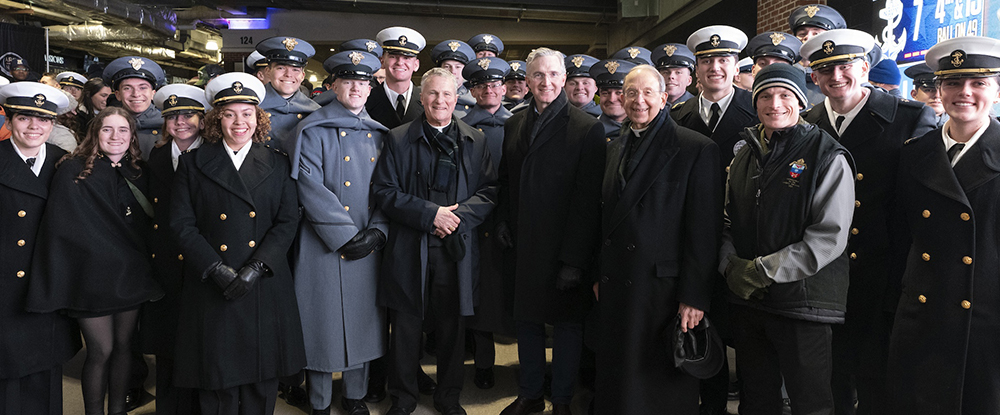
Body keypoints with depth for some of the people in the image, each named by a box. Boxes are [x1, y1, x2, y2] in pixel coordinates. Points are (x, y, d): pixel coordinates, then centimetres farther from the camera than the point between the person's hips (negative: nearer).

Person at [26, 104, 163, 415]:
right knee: (100, 351, 1)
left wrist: (144, 268, 6)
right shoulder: (73, 172, -5)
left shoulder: (139, 172, 8)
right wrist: (58, 281, -13)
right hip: (92, 274, -4)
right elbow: (61, 226, -9)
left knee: (123, 345, 10)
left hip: (131, 274, 4)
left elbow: (148, 222, 14)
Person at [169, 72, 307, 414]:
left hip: (264, 289, 1)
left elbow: (288, 221, 1)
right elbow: (182, 224, -1)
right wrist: (216, 269, -12)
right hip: (212, 290, -1)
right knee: (216, 380, 4)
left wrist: (255, 268, -12)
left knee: (262, 380, 8)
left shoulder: (277, 165, 8)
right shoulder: (193, 163, 5)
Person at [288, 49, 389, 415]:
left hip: (368, 246, 5)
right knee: (325, 322, 3)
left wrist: (377, 231, -8)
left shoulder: (377, 134, 11)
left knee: (363, 320, 12)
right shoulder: (313, 130, -4)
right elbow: (310, 188, -13)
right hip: (324, 245, -4)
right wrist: (345, 234, -17)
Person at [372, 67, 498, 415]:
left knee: (453, 328, 10)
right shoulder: (398, 139, 3)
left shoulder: (475, 141, 9)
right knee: (405, 329, 7)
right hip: (409, 250, -1)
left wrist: (459, 215, -12)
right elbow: (384, 191, -3)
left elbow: (490, 191, 6)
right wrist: (431, 213, -14)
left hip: (456, 250, 2)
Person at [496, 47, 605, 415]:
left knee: (568, 323, 8)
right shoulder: (514, 125, 9)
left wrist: (575, 259, -17)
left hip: (562, 249, -5)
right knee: (526, 321, 15)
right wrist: (502, 221, 1)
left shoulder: (587, 128, -9)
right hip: (522, 247, 5)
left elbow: (588, 198, -14)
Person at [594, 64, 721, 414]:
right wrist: (600, 274, 13)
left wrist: (695, 296, -15)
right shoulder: (615, 148, 12)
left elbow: (704, 229, -12)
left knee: (663, 385, 7)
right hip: (616, 286, 6)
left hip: (664, 288, -5)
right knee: (617, 383, 14)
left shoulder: (696, 148, -9)